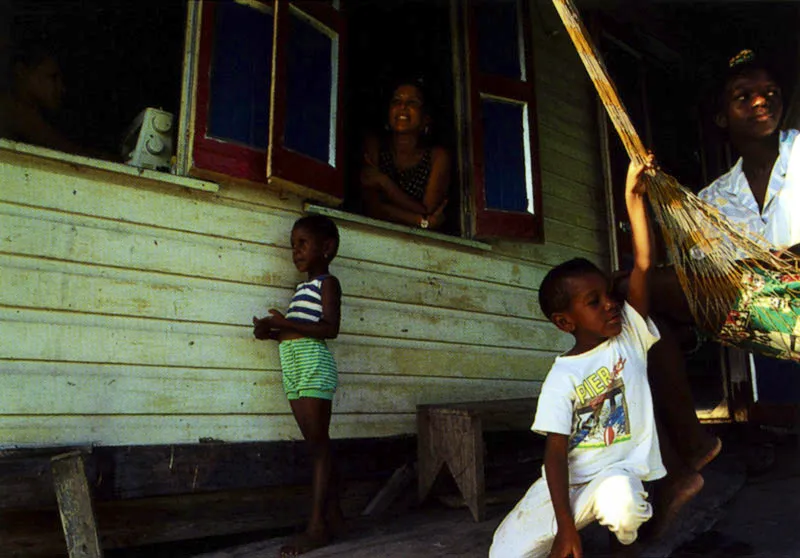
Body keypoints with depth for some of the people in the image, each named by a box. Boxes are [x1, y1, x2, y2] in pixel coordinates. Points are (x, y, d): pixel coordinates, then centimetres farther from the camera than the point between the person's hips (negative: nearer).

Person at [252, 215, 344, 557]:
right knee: (315, 444, 9)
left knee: (318, 443, -8)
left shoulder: (327, 282, -2)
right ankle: (333, 515, 17)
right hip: (293, 367, 8)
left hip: (314, 365, -8)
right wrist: (272, 332, 6)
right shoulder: (303, 289, 25)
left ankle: (317, 526, -6)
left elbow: (330, 327, -15)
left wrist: (285, 324, -20)